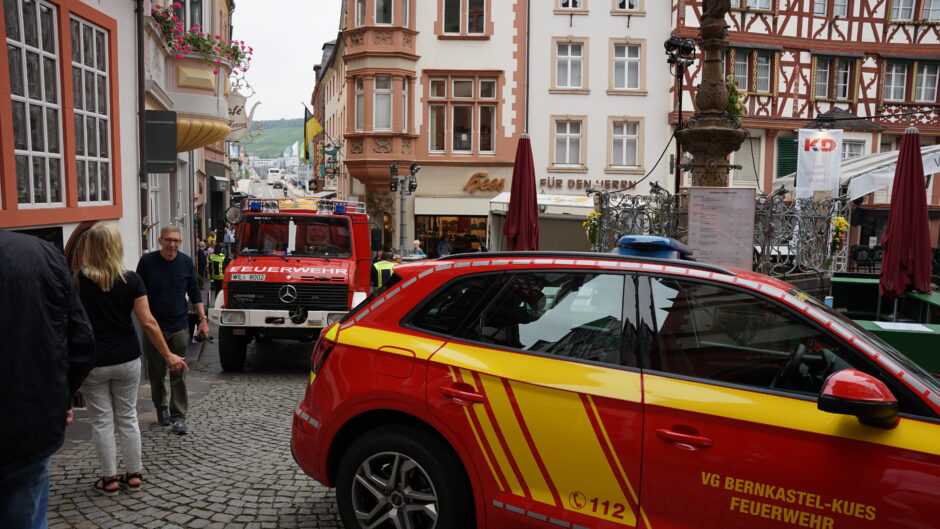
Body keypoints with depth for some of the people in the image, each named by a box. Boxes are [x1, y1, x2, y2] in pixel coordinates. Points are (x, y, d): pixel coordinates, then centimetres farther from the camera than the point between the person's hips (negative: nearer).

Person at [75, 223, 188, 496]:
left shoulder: (78, 279, -10)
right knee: (128, 417, 14)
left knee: (101, 420, 10)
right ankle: (134, 474, 23)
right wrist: (168, 355, -1)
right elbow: (148, 322, -8)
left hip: (92, 362, -2)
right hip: (127, 360, 2)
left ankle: (109, 479, 18)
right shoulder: (131, 280, -7)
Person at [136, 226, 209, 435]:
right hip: (153, 328, 0)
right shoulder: (147, 261, -5)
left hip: (179, 327, 1)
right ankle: (161, 407, 33)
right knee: (156, 372, 12)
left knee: (179, 374, 1)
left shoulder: (186, 262, 1)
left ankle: (179, 417, 6)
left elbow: (194, 293, 8)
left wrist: (203, 319, 3)